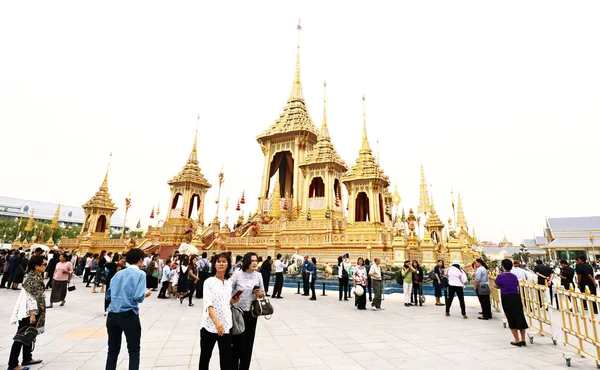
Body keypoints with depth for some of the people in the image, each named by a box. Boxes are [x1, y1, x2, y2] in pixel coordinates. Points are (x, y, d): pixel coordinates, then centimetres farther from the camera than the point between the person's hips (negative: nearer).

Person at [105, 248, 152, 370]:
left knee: (113, 349, 20)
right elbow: (138, 297, -17)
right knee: (134, 350, 11)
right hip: (129, 315, -5)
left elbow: (108, 296, 14)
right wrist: (146, 294, 3)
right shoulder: (140, 274, -8)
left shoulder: (118, 274, 10)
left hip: (112, 315, 5)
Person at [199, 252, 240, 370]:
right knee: (205, 356, 14)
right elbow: (208, 303, -20)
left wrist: (232, 301, -3)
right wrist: (216, 322, -33)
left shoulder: (229, 282, 6)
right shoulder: (209, 281, -9)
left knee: (226, 359, 6)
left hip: (226, 326, 3)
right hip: (210, 325, -3)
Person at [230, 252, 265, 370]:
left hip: (252, 313, 3)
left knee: (248, 342, 13)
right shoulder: (237, 274, -13)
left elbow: (263, 293, 7)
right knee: (236, 340, 10)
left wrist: (260, 294, -13)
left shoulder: (258, 276, -2)